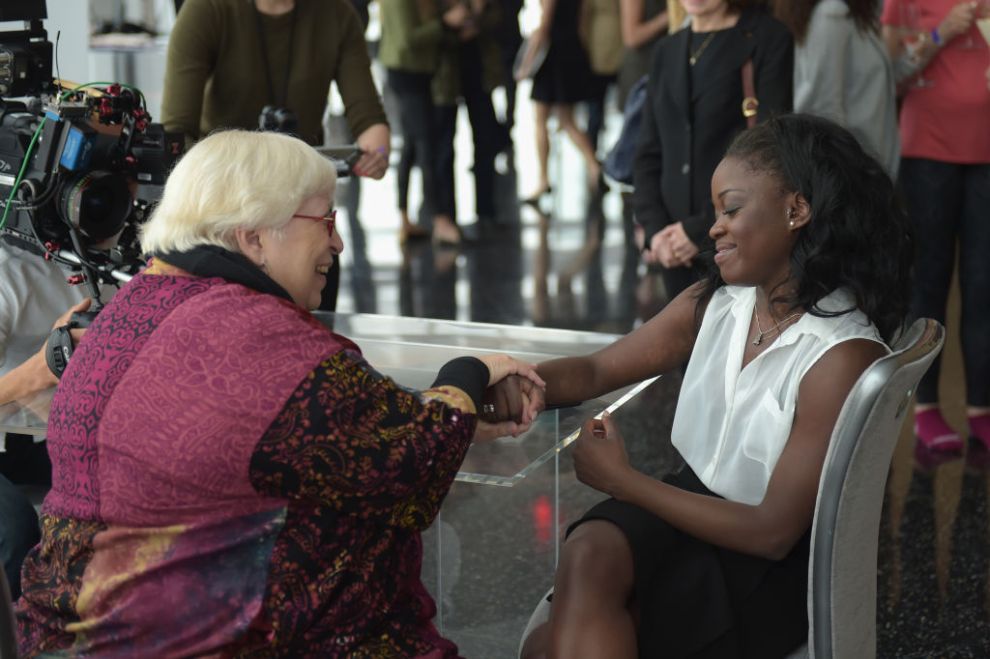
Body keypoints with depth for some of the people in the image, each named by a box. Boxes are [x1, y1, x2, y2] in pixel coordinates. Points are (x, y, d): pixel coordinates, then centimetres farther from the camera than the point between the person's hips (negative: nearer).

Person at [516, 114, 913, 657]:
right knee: (588, 553, -27)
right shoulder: (714, 304, 3)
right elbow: (596, 371, 10)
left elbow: (773, 532, -19)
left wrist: (623, 481, -15)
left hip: (774, 570, -6)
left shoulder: (843, 357, -19)